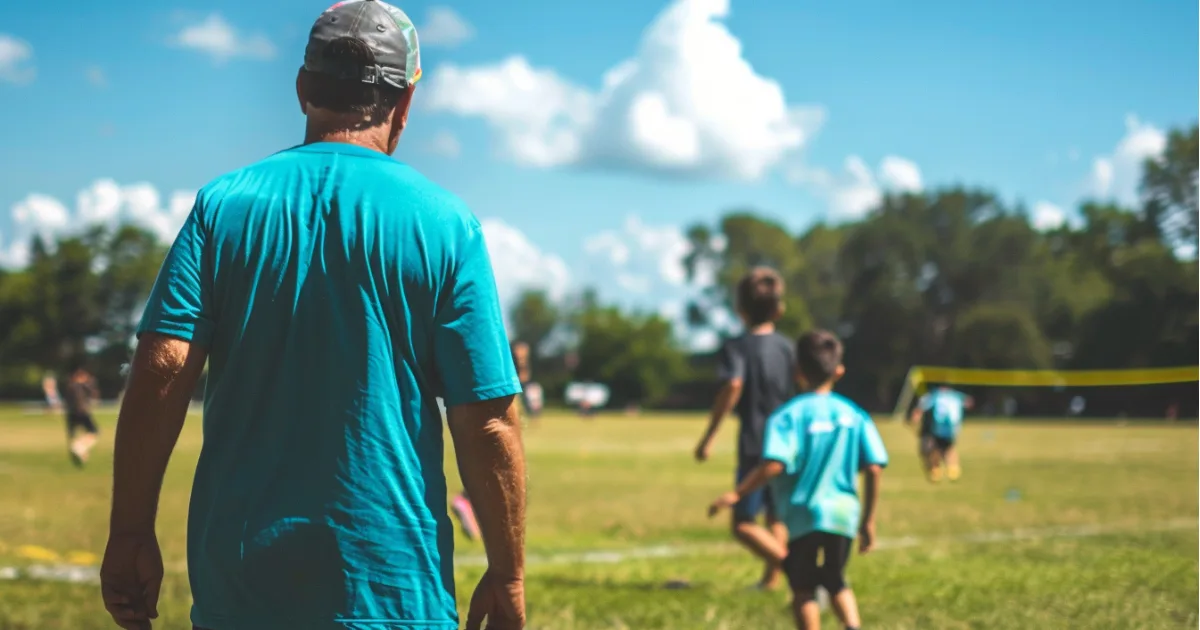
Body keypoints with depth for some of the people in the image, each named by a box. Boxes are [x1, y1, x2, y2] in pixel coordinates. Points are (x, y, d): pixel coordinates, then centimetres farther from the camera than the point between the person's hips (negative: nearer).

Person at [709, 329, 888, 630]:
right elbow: (874, 469, 0)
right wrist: (868, 520, 9)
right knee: (835, 582, 23)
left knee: (803, 590, 9)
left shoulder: (788, 415, -8)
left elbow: (774, 464, -21)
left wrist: (737, 494, -13)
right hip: (844, 514, 4)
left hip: (802, 515, -4)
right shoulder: (854, 415, 3)